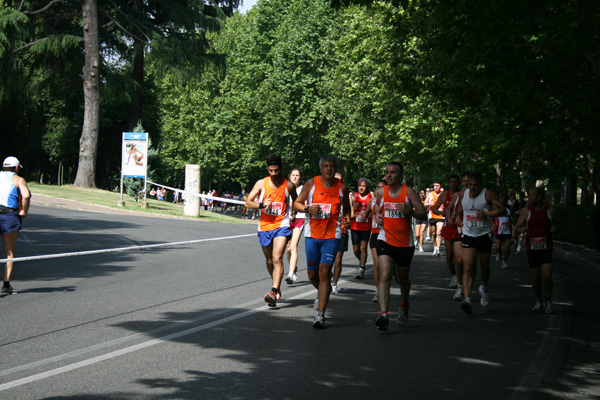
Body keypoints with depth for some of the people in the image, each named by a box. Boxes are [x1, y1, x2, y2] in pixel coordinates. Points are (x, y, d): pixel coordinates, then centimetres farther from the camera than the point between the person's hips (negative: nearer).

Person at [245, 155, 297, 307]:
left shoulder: (289, 185, 1)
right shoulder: (261, 183, 3)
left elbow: (296, 202, 19)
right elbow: (248, 202, 0)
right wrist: (261, 205, -17)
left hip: (282, 226, -3)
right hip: (265, 226, 3)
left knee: (277, 259, -19)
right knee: (269, 261, 14)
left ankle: (274, 292, -27)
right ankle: (277, 287, 33)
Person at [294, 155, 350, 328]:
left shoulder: (342, 187, 3)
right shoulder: (311, 183, 1)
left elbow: (346, 208, 17)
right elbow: (297, 203, 7)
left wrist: (347, 218, -5)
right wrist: (307, 208, -13)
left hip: (332, 235, -2)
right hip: (312, 234, 2)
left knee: (324, 272, -13)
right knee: (312, 274, 8)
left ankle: (320, 314, -10)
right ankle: (324, 292, 43)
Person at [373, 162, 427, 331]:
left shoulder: (408, 192, -6)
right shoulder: (380, 192, 2)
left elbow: (424, 214, -6)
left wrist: (409, 211, -24)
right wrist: (378, 214, 5)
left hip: (405, 242, 0)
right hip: (385, 239, 1)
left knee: (402, 278, 15)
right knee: (385, 275, -19)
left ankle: (404, 305, 46)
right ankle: (383, 315, -26)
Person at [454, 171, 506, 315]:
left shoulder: (488, 194, -9)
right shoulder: (463, 194, 3)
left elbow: (502, 210, -12)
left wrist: (486, 214, -24)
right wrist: (458, 216, 2)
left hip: (484, 235, -1)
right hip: (468, 235, 1)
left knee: (484, 267, 13)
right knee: (468, 267, -14)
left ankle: (484, 288, 44)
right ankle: (467, 299, -24)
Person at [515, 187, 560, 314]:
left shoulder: (550, 210, 1)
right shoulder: (526, 211, 1)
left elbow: (558, 223, 16)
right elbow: (517, 227, 3)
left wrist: (555, 228, -7)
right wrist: (521, 230, -20)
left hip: (546, 247, -1)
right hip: (531, 247, 1)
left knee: (547, 275, -13)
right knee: (535, 277, 4)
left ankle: (548, 300, 9)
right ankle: (538, 302, 22)